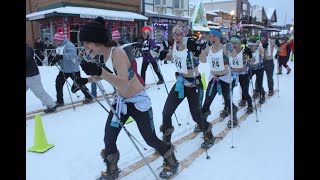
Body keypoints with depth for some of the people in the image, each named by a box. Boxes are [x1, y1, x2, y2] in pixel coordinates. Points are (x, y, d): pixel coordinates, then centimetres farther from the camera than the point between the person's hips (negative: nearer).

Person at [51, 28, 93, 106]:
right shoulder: (59, 47, 8)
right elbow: (58, 56, 16)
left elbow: (72, 54, -36)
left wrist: (61, 56, -48)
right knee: (58, 83, 5)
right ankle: (60, 101, 17)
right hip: (63, 69, 8)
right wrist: (55, 59, -6)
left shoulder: (69, 45, -19)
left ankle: (89, 97, 22)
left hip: (73, 69, -8)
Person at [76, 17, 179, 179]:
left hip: (138, 101, -7)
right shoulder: (102, 56, -5)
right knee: (108, 139, 9)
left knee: (150, 139, 8)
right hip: (120, 101, 7)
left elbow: (124, 84, -40)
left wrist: (99, 71, -49)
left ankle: (171, 161, 36)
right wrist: (87, 80, 1)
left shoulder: (117, 53, -28)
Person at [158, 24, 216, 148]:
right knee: (166, 112, 2)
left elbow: (204, 59, -33)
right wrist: (163, 55, -2)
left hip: (194, 84, -6)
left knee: (196, 115, 3)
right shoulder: (175, 45, 0)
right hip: (180, 82, 6)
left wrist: (197, 49, -50)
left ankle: (209, 136, 33)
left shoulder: (191, 45, -19)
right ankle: (166, 139, 24)